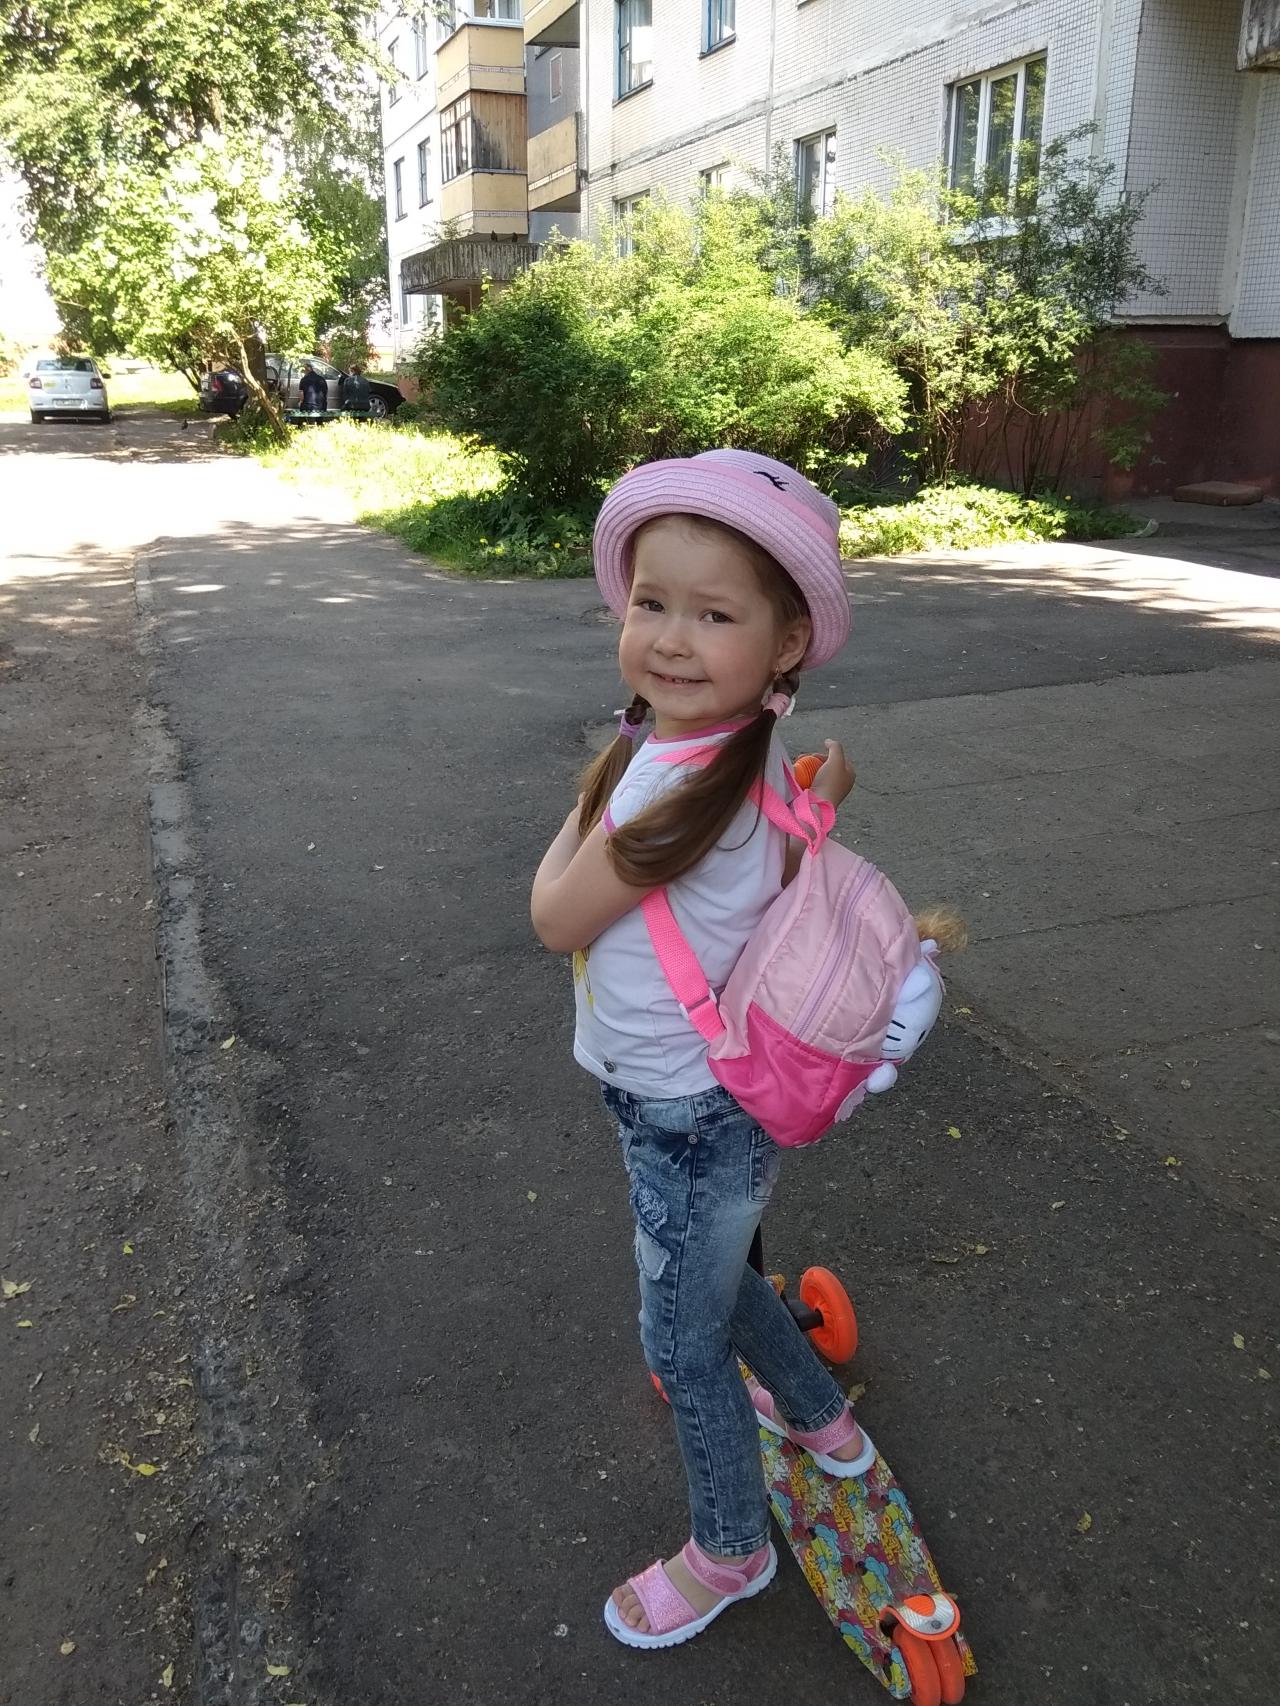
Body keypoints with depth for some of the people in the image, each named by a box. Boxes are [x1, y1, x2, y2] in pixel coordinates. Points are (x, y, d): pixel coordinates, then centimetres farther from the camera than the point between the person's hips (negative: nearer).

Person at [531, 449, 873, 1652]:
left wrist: (581, 812, -6)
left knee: (681, 1344, 15)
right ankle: (823, 1423, 57)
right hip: (709, 1093, 9)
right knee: (714, 1282, 32)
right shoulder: (758, 748, -7)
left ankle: (729, 1551, 42)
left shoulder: (676, 791, -33)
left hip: (690, 1120, -9)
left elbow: (555, 918, -19)